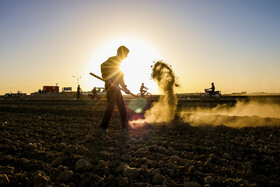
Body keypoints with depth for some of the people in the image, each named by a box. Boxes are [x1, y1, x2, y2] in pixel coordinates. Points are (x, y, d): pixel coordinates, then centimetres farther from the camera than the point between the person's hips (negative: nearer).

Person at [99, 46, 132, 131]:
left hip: (116, 88, 9)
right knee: (110, 107, -8)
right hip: (110, 87, -9)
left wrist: (125, 88, 21)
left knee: (122, 106, 9)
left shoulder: (119, 63, 21)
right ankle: (103, 126, 2)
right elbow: (103, 66, -22)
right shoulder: (112, 60, -5)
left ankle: (125, 125, 16)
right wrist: (107, 80, -28)